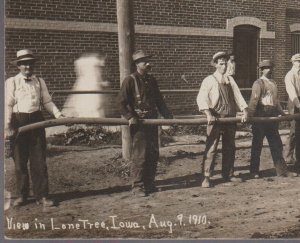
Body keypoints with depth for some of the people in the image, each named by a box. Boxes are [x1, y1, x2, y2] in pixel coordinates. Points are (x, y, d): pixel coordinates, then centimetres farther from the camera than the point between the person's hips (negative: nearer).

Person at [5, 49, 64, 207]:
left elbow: (47, 102, 9)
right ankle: (21, 195, 19)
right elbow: (8, 105, -3)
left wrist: (59, 115, -5)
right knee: (20, 161, 6)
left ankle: (41, 196, 8)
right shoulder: (11, 82, 1)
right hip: (18, 122, -2)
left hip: (36, 122, 2)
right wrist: (7, 126, -11)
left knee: (39, 161, 2)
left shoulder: (40, 81, 10)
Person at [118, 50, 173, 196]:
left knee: (153, 154, 9)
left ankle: (149, 183, 19)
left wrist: (167, 115, 11)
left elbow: (159, 100, 19)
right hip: (138, 122, -7)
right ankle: (137, 186, 2)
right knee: (139, 155, -7)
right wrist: (130, 117, -19)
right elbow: (122, 102, -9)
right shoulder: (130, 80, -7)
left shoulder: (151, 80, 13)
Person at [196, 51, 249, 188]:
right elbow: (201, 98, -14)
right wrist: (208, 114, -27)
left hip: (230, 118, 6)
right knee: (211, 147, -7)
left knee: (230, 147, 12)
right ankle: (206, 177, -4)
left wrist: (245, 111, -7)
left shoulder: (230, 80, 12)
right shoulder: (209, 80, -4)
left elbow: (238, 96, 7)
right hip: (216, 118, -5)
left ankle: (228, 174, 23)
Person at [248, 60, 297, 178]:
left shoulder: (273, 83, 16)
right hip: (261, 117, -7)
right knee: (257, 145, 2)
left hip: (272, 117, 7)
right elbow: (253, 100, -16)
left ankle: (281, 170, 15)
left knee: (276, 144, 9)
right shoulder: (258, 83, -7)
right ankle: (254, 171, 12)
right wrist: (250, 116, -22)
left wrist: (282, 113, 21)